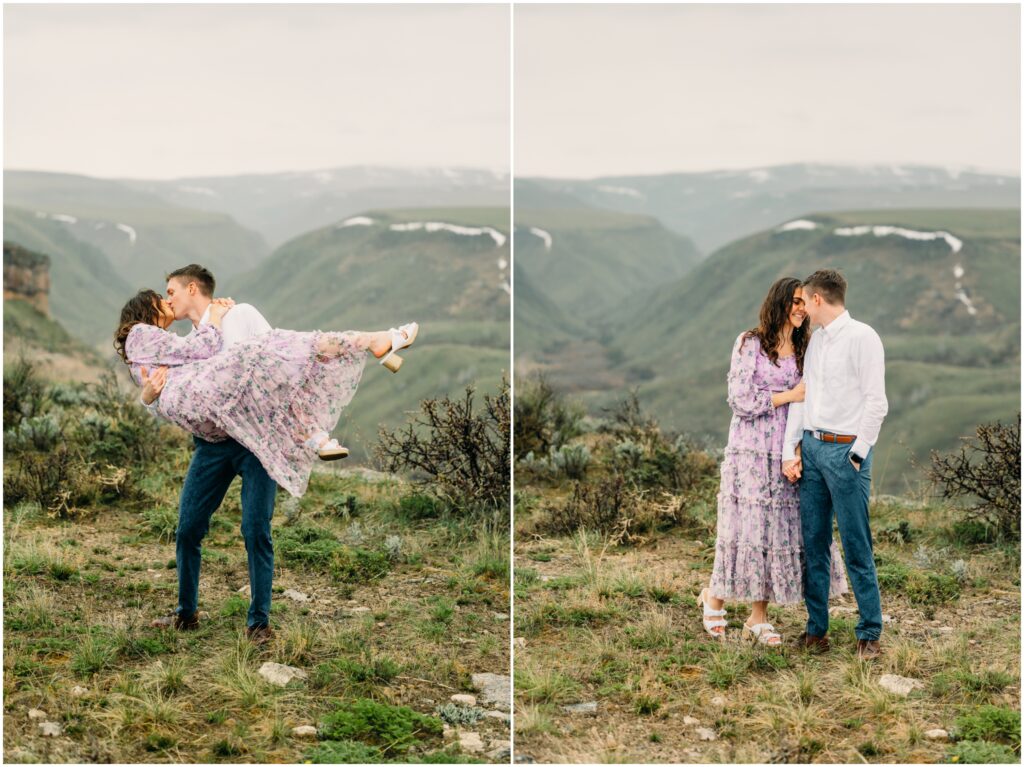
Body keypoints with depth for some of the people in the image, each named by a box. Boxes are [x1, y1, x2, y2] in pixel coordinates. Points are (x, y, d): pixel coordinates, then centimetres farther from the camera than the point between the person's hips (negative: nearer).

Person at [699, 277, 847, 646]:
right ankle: (714, 598, 17)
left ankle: (758, 617, 9)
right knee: (748, 526, -4)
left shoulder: (802, 350, 13)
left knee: (780, 528, 2)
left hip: (786, 453, 5)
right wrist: (789, 396, -9)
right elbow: (740, 400, -11)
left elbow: (804, 402, 16)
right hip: (751, 451, -5)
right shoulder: (750, 344, -5)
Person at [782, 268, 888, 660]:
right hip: (811, 447, 7)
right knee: (813, 543, 8)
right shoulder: (816, 340, 14)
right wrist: (790, 452, 9)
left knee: (857, 547, -3)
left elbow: (876, 403, -10)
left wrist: (857, 455, -10)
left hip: (845, 451, -7)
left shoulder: (862, 338, -8)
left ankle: (869, 633, 5)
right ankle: (816, 628, 15)